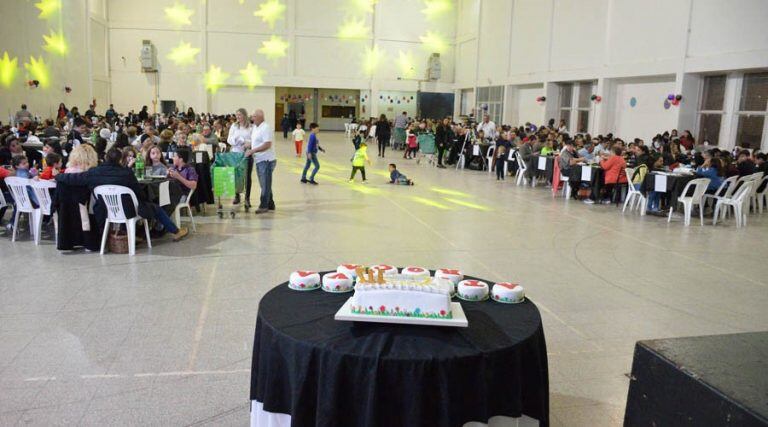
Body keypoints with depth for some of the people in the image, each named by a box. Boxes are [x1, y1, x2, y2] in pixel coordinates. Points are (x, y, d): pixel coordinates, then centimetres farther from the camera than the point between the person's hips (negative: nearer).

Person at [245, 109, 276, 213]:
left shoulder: (266, 128, -15)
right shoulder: (255, 127, 14)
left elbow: (267, 145, -22)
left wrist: (253, 150, -21)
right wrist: (249, 145, 8)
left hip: (266, 160, -9)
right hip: (259, 160, 9)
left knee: (265, 184, -3)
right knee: (265, 184, 14)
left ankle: (264, 206, 1)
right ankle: (270, 204, 22)